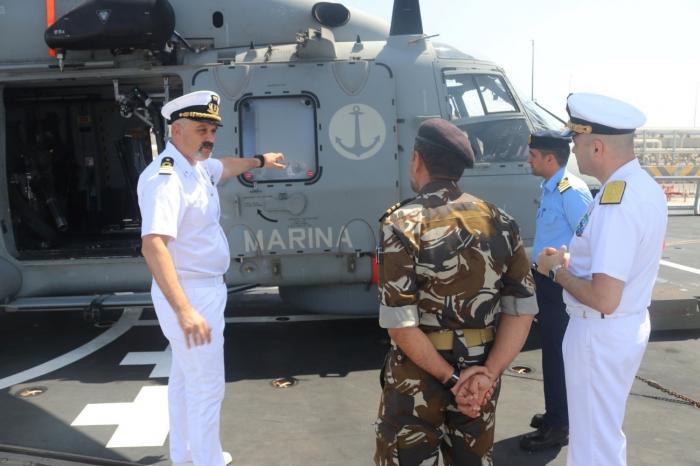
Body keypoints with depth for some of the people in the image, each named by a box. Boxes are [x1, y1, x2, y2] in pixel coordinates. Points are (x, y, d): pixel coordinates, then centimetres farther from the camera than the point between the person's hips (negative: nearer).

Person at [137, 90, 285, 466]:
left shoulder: (197, 166, 7)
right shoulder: (166, 178, -25)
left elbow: (225, 166, 32)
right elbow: (153, 245, -36)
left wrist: (259, 161, 47)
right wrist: (184, 309, -44)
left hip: (202, 289, 11)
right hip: (189, 294, -11)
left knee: (185, 378, 21)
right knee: (206, 387, 0)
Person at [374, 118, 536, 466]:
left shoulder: (402, 225, -15)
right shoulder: (499, 221, -1)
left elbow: (400, 325, -21)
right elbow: (522, 307, -5)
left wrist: (451, 379, -13)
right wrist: (488, 372, -10)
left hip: (417, 376, -4)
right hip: (478, 373, 5)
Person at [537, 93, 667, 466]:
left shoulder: (616, 200, -27)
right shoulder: (645, 186, 4)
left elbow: (604, 299, -32)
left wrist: (558, 270, -15)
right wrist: (573, 260, 5)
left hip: (601, 333, -10)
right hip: (628, 324, 10)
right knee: (605, 432, 29)